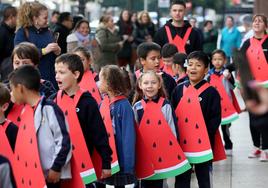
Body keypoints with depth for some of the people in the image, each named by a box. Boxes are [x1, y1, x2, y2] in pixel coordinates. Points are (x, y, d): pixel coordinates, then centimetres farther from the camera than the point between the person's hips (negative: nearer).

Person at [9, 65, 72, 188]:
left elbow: (64, 140, -16)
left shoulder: (49, 109, -14)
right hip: (30, 174, 8)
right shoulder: (26, 110, 10)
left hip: (49, 174, -8)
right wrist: (22, 170, 17)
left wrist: (56, 168, -14)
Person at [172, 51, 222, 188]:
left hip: (202, 146, -3)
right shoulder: (178, 90, 7)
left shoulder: (211, 92, -5)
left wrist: (206, 137, -16)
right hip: (181, 146, 3)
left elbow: (215, 119, -7)